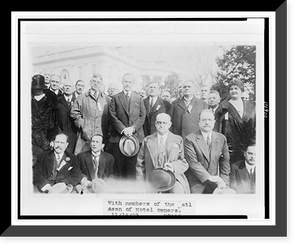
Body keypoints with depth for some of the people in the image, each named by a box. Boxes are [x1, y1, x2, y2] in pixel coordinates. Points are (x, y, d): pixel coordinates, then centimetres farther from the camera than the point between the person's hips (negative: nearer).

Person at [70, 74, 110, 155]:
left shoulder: (107, 99, 13)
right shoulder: (81, 98, 10)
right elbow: (74, 112, 6)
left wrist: (107, 132, 2)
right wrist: (82, 125, -5)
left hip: (101, 135, 1)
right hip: (85, 134, -1)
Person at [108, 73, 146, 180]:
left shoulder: (139, 98, 11)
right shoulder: (115, 98, 7)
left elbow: (142, 116, 5)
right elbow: (112, 117, 0)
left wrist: (132, 128, -9)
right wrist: (123, 129, -11)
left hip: (135, 135, 1)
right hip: (118, 136, -1)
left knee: (132, 165, 0)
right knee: (119, 166, 0)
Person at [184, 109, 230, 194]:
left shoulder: (221, 138, 9)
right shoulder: (190, 139, -4)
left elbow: (225, 163, 11)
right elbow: (193, 163, -12)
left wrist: (224, 182, -1)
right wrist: (208, 177, -20)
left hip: (214, 183, 3)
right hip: (196, 183, -3)